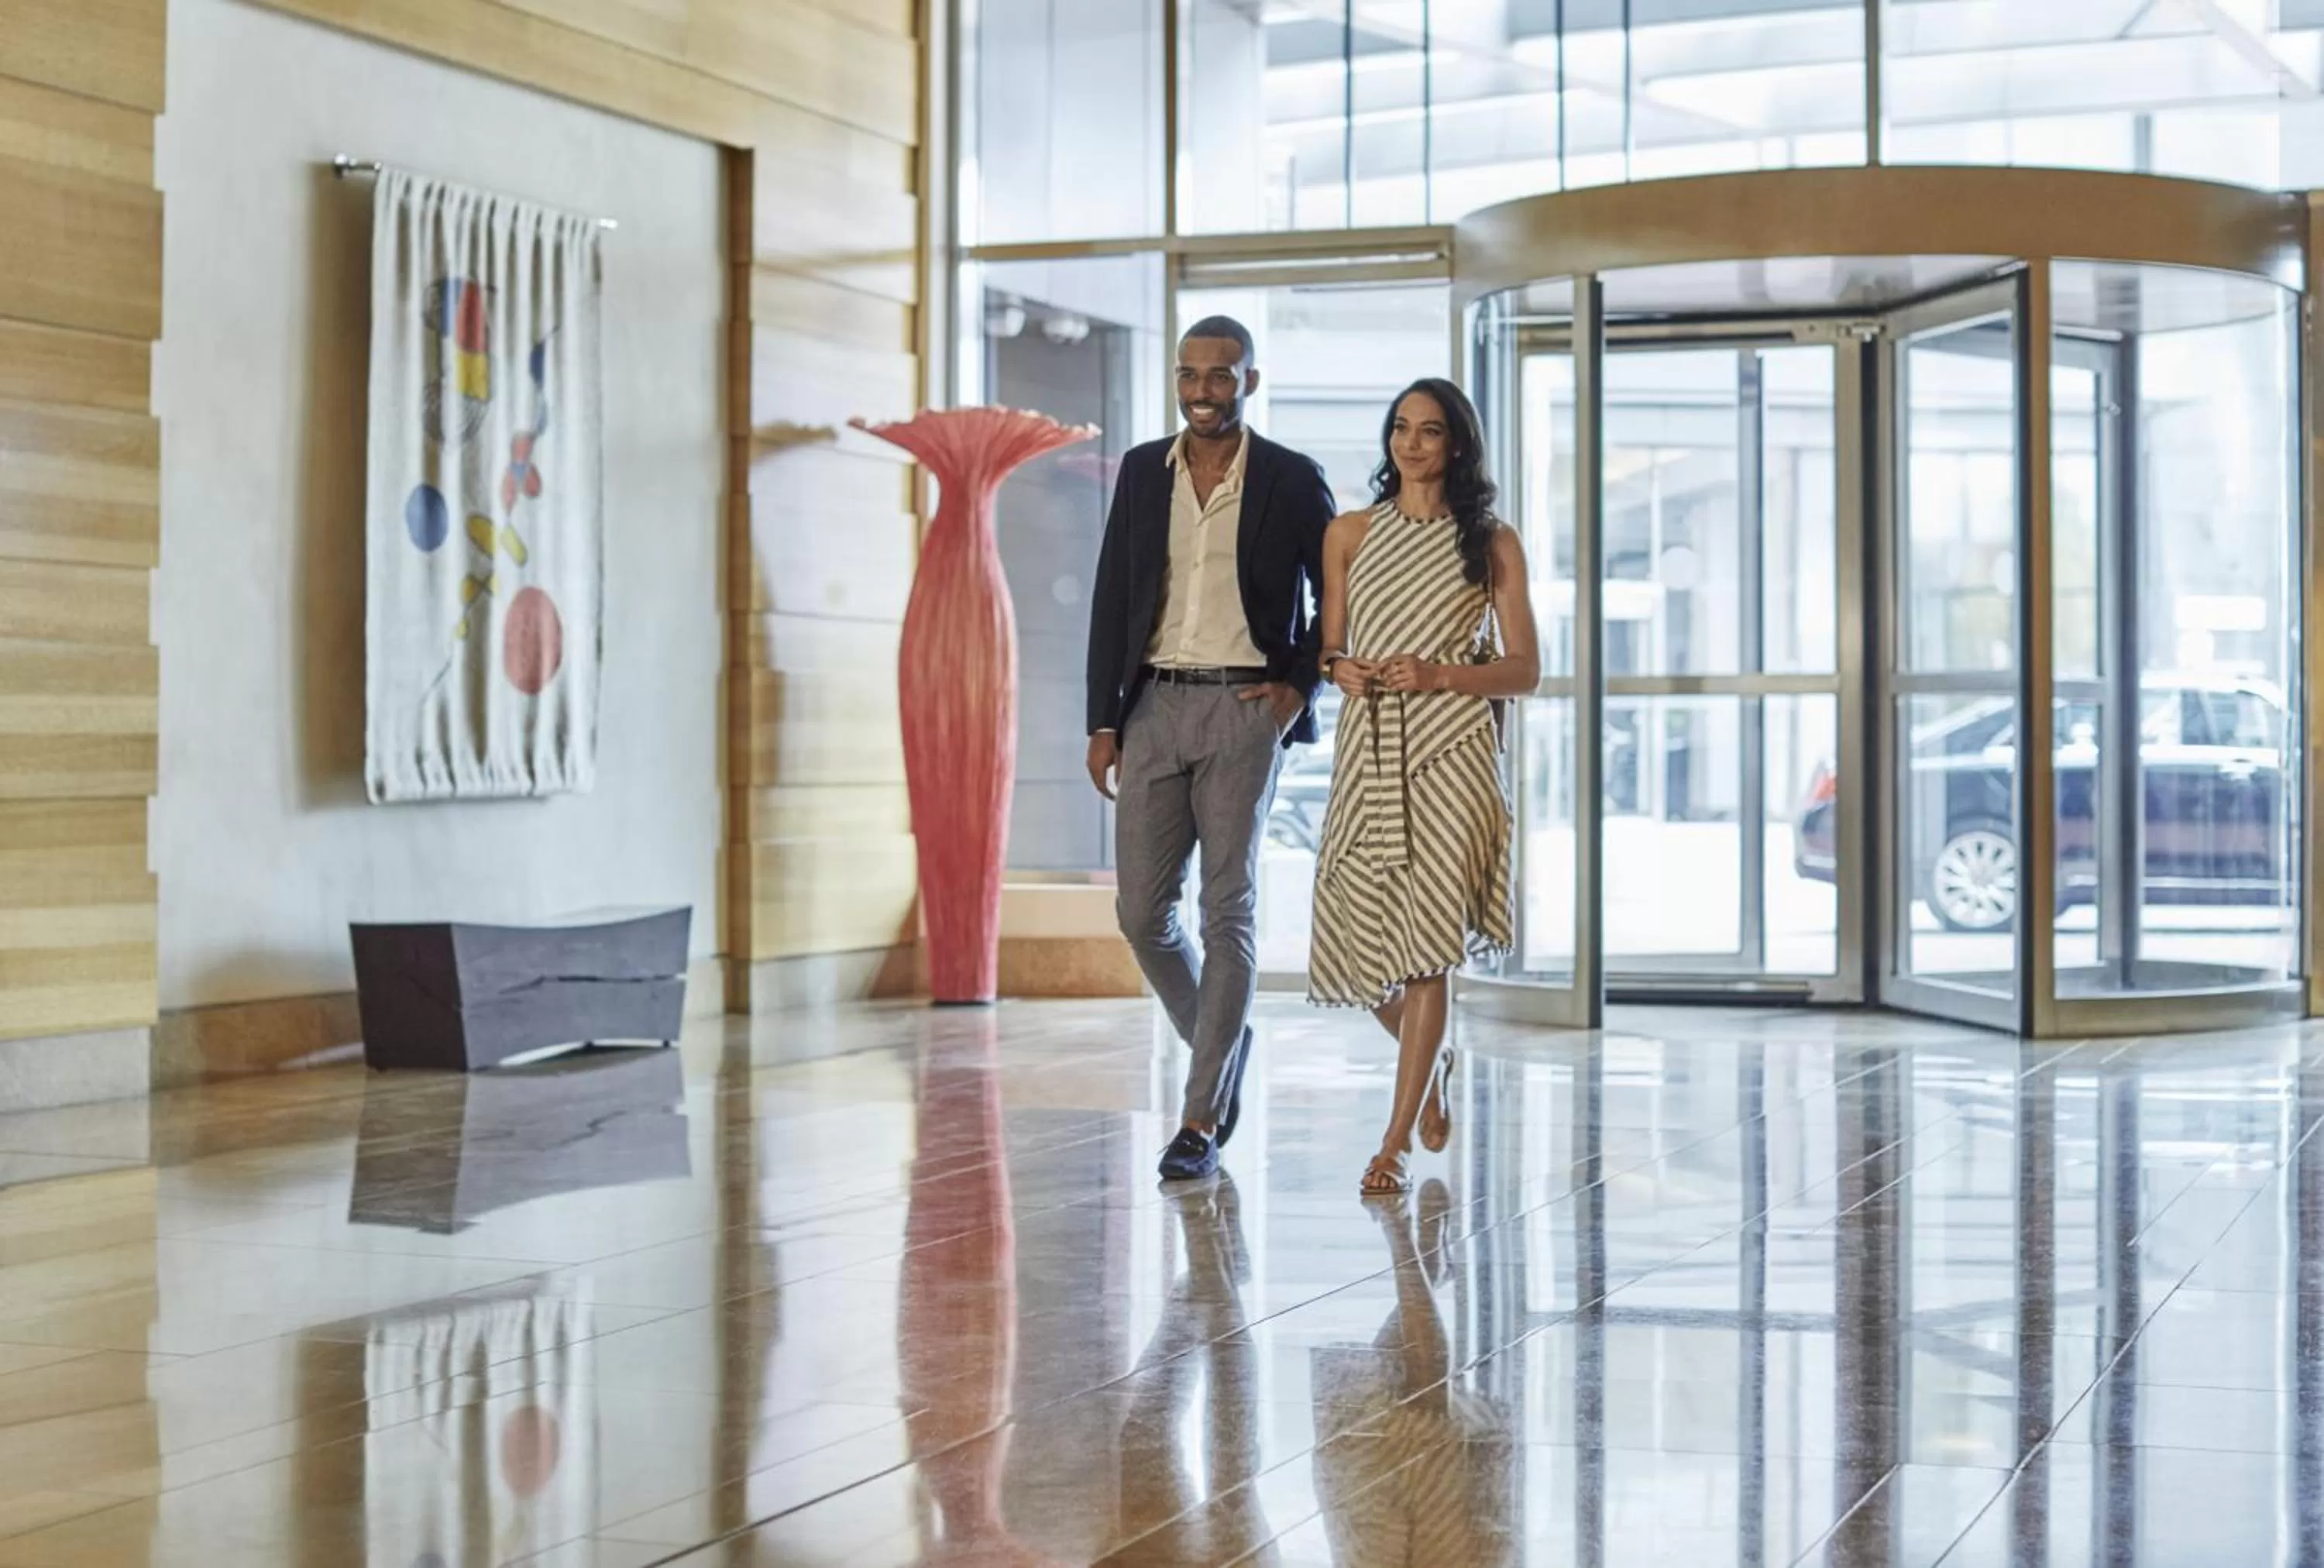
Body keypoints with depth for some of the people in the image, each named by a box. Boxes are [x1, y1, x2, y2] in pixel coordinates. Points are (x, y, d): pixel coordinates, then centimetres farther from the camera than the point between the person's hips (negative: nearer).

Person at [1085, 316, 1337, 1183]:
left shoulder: (1292, 481, 0)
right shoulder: (1141, 470, 10)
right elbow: (1112, 598, 10)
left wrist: (1300, 686, -3)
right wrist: (1103, 721, 5)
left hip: (1245, 707, -4)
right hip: (1154, 705, 4)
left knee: (1227, 913, -4)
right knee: (1142, 911, 2)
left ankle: (1201, 1120, 0)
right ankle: (1220, 1042, 29)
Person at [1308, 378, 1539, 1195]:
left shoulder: (1492, 543, 5)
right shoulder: (1350, 533, 11)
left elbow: (1524, 669, 3)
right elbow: (1328, 647, 14)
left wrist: (1440, 674, -13)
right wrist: (1339, 667, -10)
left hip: (1450, 750, -3)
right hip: (1366, 748, 3)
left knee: (1425, 942, -10)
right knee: (1361, 934, 2)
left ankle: (1397, 1141, -4)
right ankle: (1433, 1061, 34)